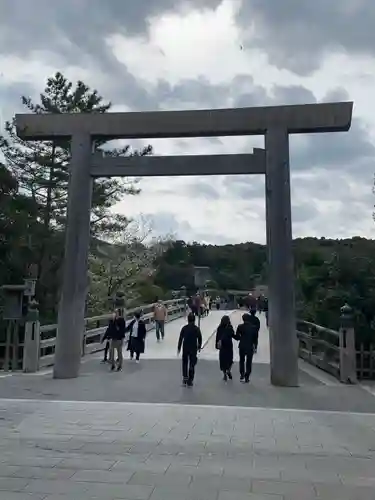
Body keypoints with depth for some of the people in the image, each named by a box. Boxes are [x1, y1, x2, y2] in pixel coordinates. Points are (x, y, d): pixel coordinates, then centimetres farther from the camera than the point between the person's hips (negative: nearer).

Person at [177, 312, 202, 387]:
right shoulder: (197, 329, -8)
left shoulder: (184, 328, -8)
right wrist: (199, 347, 16)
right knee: (192, 364, 8)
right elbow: (199, 338, -1)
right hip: (193, 349, -1)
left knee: (185, 363, 18)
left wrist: (179, 348, 5)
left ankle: (185, 379, 18)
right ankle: (190, 381, 10)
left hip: (185, 348, 1)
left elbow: (180, 339, -6)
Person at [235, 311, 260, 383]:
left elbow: (237, 337, -7)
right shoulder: (254, 327, -9)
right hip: (250, 347, 0)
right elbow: (255, 338, -4)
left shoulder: (240, 327, -11)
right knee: (249, 362, 11)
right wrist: (254, 346, 9)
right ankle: (247, 377, 13)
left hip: (242, 346, 0)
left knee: (242, 361, 21)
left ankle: (242, 375, 21)